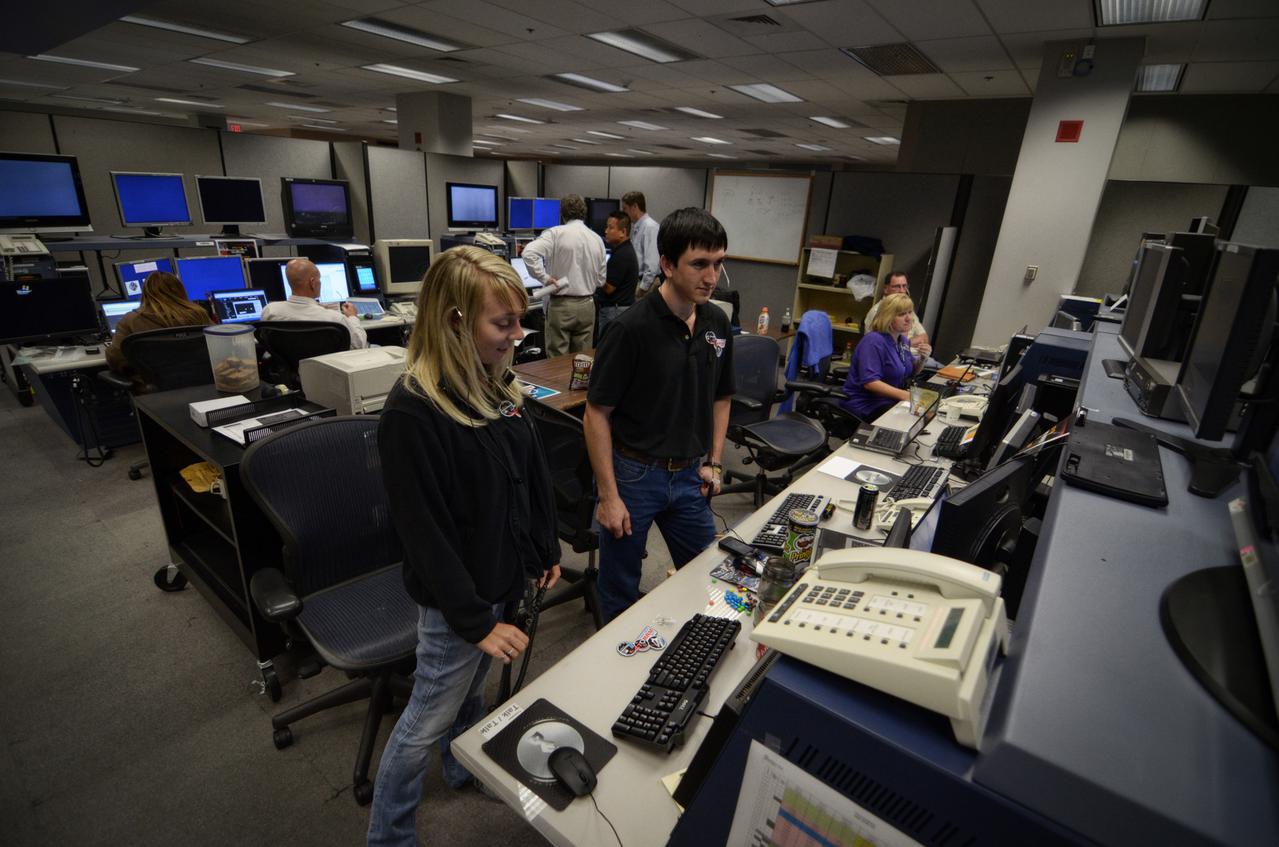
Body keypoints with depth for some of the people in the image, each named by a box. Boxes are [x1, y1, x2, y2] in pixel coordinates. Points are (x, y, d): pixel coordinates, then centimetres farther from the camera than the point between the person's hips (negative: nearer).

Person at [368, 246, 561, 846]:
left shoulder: (497, 384, -3)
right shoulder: (413, 412, -27)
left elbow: (531, 474, 8)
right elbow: (425, 533, -23)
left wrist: (547, 550, 13)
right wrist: (477, 620, -18)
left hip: (505, 575, 7)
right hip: (458, 597, -7)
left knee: (471, 688, 30)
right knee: (426, 723, 13)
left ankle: (466, 769, 55)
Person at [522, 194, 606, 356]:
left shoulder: (556, 233, -8)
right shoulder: (597, 239, 5)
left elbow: (529, 252, -22)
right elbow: (601, 280, 10)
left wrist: (544, 278, -13)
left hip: (561, 305, -4)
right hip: (587, 305, 4)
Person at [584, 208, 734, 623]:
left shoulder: (717, 323, 0)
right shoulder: (631, 328, -18)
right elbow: (597, 414, -14)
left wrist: (713, 463, 6)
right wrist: (608, 495, -14)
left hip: (689, 476, 6)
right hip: (632, 474, -5)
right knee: (620, 592, 13)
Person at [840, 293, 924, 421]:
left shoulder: (902, 340, 10)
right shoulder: (873, 341, -17)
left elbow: (910, 372, 21)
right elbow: (869, 382, -26)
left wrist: (922, 358, -1)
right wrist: (904, 395, -32)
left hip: (889, 400, 9)